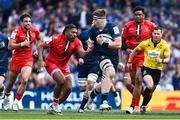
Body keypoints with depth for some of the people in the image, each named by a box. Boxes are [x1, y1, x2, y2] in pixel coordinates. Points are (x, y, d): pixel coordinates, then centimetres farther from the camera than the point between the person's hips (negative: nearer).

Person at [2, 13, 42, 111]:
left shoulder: (35, 31, -1)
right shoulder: (17, 32, -13)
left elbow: (39, 39, 23)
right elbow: (10, 46, -20)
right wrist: (22, 44, -26)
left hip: (28, 60, 1)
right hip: (16, 59, -1)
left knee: (24, 80, -20)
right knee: (11, 82, 12)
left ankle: (16, 103, -10)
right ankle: (6, 99, 41)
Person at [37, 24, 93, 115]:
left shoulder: (76, 42, -9)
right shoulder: (56, 39, -19)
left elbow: (82, 54, -21)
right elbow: (41, 46, -12)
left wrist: (88, 51, -43)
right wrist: (40, 60, -23)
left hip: (64, 66, 6)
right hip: (51, 63, -5)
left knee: (68, 89, -3)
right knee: (61, 80, -30)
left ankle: (53, 107, 15)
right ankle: (55, 103, -11)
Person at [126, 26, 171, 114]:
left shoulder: (164, 45, -7)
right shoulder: (145, 43, -7)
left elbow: (167, 59, -9)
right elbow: (135, 51, 8)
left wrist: (161, 61, -30)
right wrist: (129, 62, 8)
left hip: (157, 70, 2)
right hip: (146, 67, -2)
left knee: (151, 90, 8)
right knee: (150, 85, -27)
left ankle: (144, 106, 30)